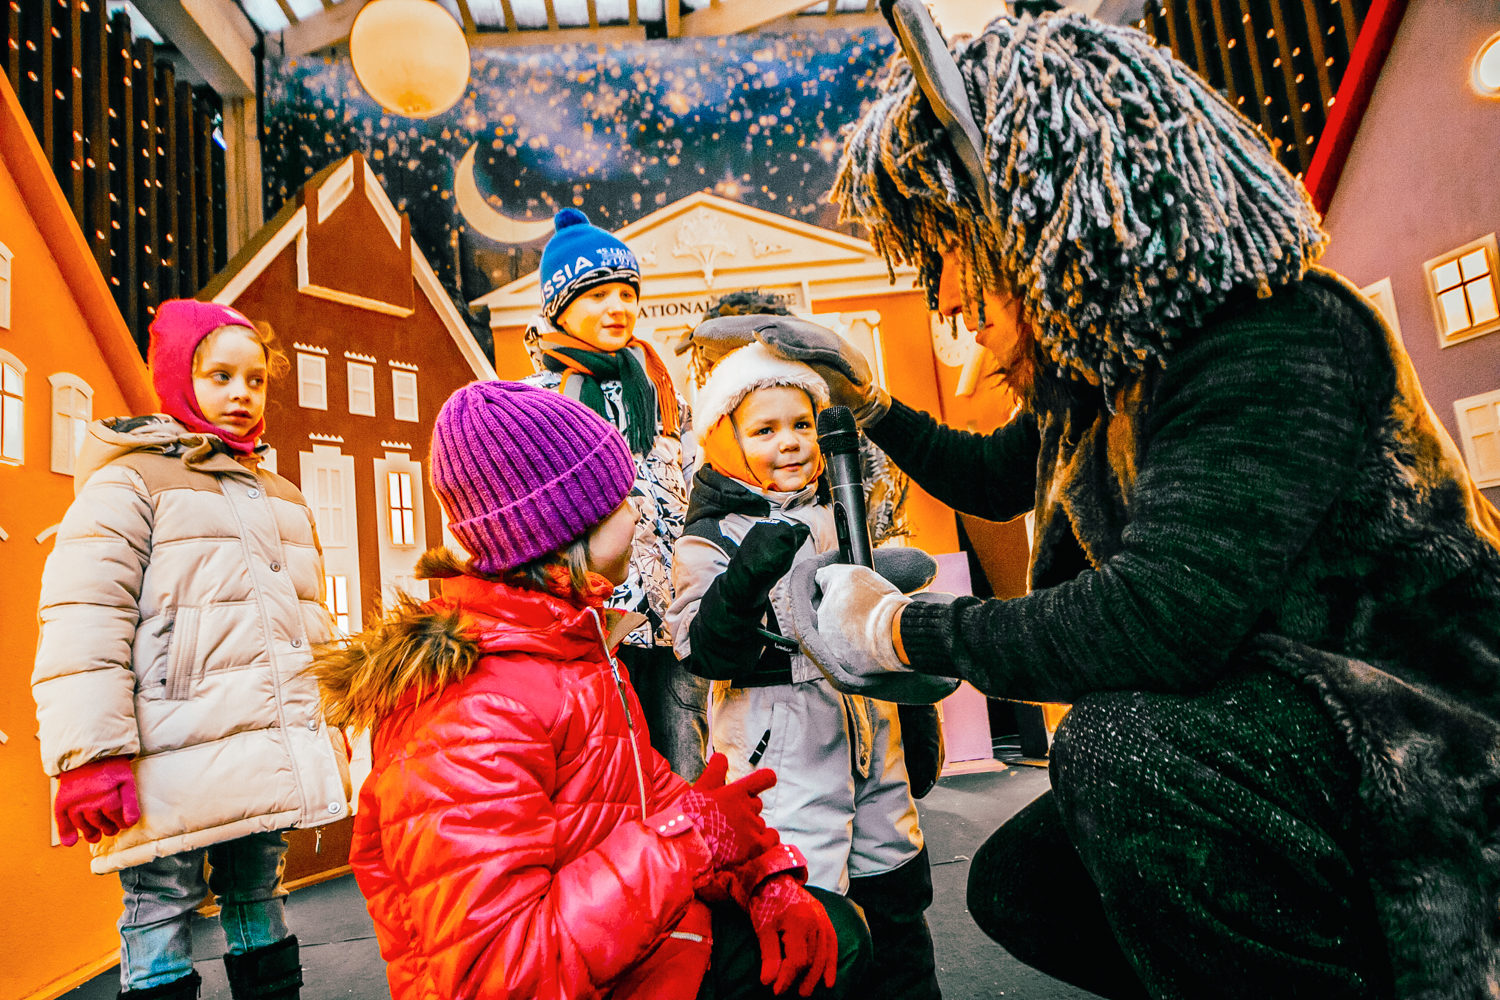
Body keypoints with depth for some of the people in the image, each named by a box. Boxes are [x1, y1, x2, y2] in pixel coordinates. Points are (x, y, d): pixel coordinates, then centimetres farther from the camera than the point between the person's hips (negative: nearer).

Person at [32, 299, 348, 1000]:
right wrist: (90, 754, -17)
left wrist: (328, 728, 19)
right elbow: (83, 619, -10)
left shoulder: (283, 500, 18)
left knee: (259, 902, 16)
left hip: (265, 759, 6)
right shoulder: (130, 480, -2)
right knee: (160, 908, 3)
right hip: (175, 765, -6)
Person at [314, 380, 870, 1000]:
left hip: (633, 942, 8)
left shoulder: (571, 644, 2)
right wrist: (690, 834, -28)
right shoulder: (473, 713, -30)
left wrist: (765, 874, -6)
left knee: (831, 933, 12)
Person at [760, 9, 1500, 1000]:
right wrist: (866, 400, 15)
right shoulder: (1095, 373, 3)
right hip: (1259, 746, 9)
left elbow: (1161, 619, -38)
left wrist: (899, 630, -25)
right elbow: (996, 479, 22)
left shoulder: (1274, 343, -25)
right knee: (1016, 882, 7)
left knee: (1123, 745, -34)